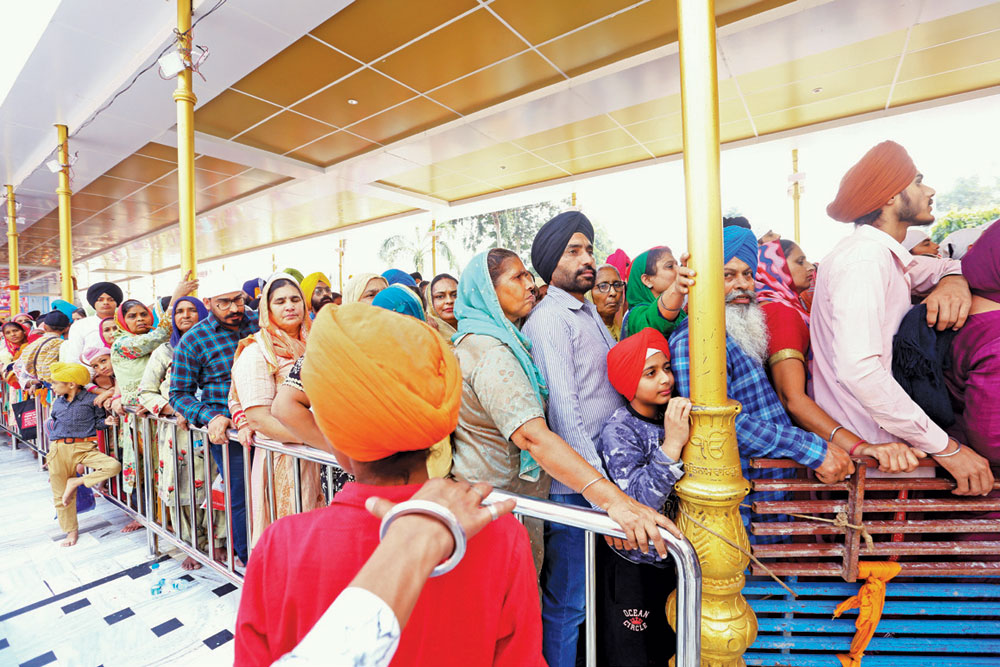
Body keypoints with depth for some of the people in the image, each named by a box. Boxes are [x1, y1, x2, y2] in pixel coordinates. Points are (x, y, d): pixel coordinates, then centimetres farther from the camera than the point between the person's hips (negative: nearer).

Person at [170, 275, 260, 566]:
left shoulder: (259, 322, 1)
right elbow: (180, 394, 0)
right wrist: (210, 417, -16)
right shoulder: (192, 341, -4)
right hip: (225, 428, -2)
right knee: (241, 499, 5)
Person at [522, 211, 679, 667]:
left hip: (605, 473, 9)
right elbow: (564, 412, -27)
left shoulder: (590, 312, 15)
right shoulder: (549, 319, -17)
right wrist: (607, 495, -33)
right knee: (566, 603, 6)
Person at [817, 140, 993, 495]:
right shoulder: (864, 257, -20)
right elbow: (858, 368, -31)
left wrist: (954, 279, -2)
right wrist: (944, 447, -25)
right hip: (866, 446, -9)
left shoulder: (882, 254, 11)